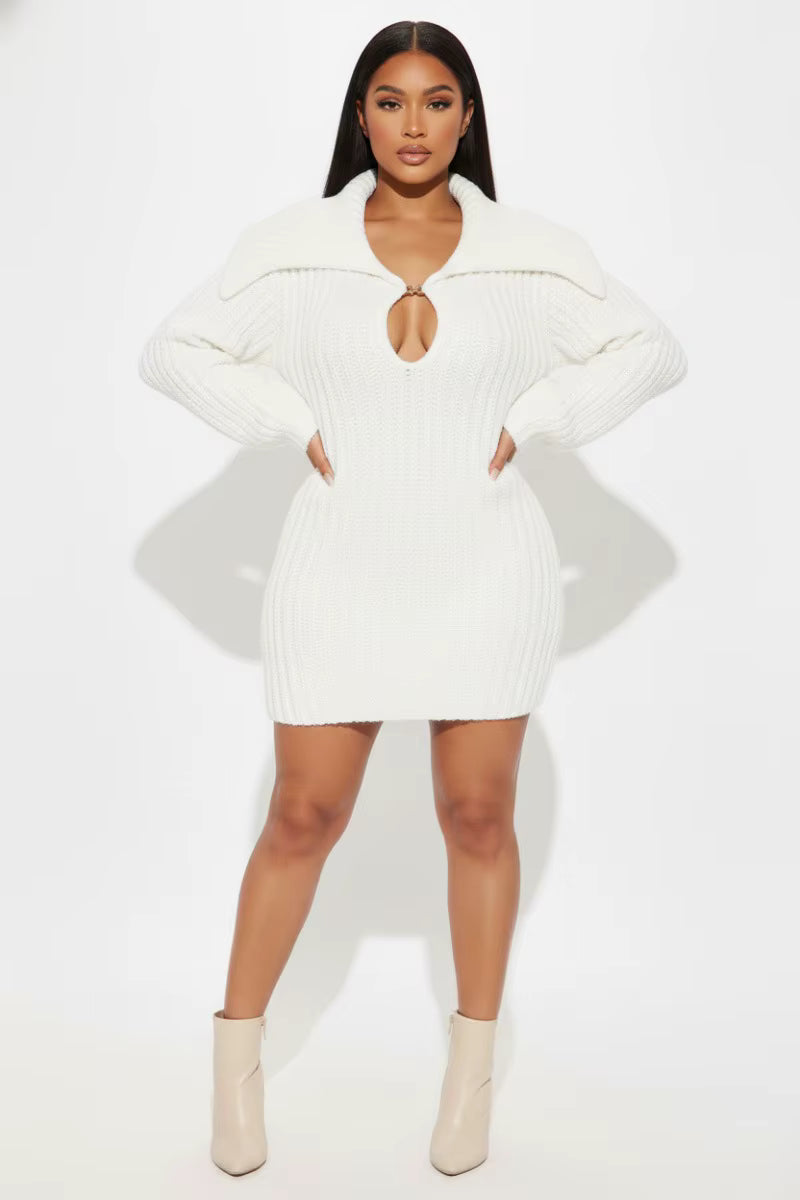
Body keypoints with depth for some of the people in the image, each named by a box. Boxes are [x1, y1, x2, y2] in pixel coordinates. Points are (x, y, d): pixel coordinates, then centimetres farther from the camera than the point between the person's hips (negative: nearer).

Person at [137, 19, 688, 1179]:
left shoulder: (533, 251, -1)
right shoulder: (290, 244, -1)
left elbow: (655, 349, 6)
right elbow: (174, 350, 5)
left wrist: (528, 423, -5)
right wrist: (296, 429, -6)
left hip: (487, 572, 1)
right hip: (340, 572, 0)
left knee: (478, 818, 8)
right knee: (304, 819, 5)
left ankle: (472, 1071, 27)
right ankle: (237, 1058, 26)